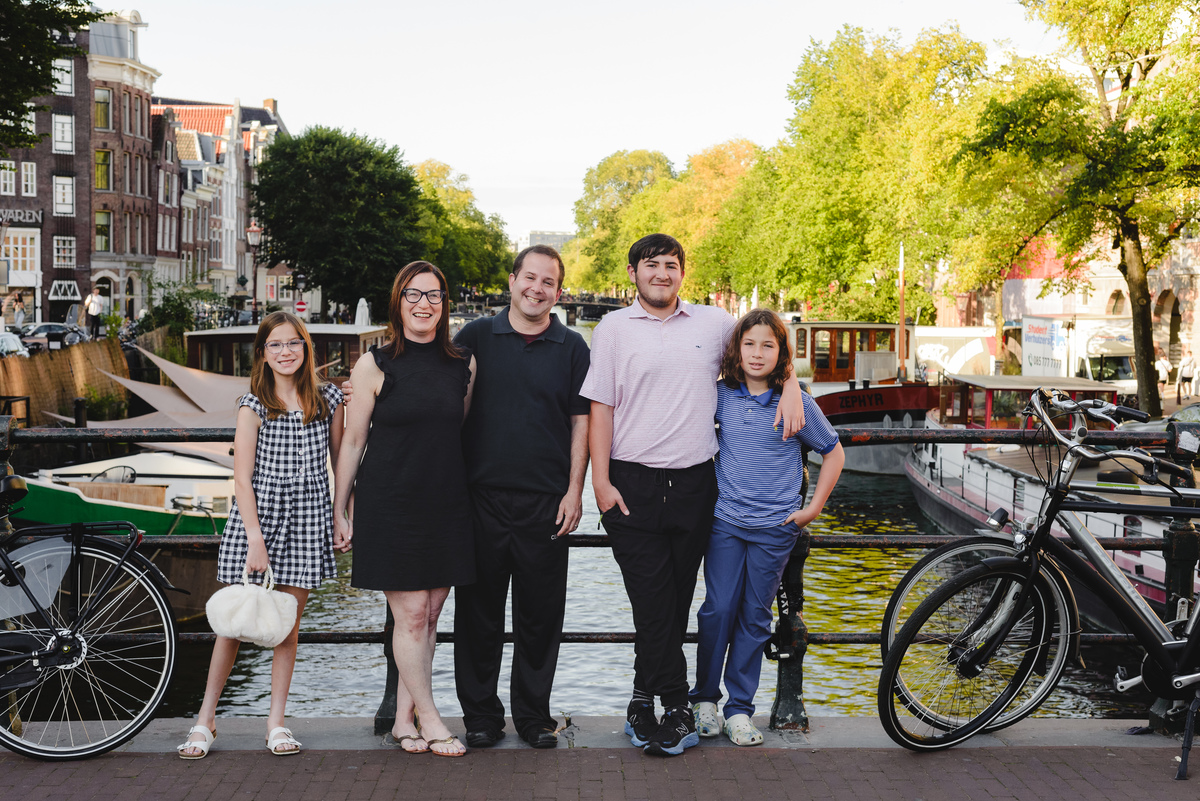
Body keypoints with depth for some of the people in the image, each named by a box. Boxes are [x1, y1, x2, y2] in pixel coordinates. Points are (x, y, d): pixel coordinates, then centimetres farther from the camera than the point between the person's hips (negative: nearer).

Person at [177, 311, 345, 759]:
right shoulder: (254, 405, -2)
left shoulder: (329, 399, 7)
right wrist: (255, 538, -14)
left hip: (308, 519, 2)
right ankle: (206, 718, 14)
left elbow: (340, 461, 13)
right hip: (257, 512, -2)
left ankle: (276, 721, 14)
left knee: (289, 622, 5)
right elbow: (242, 478, -7)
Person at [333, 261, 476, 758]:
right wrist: (339, 510, 0)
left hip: (447, 506, 4)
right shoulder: (375, 367, -3)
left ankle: (403, 719, 17)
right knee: (410, 614, -3)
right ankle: (429, 720, 9)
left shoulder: (462, 365, 7)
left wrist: (469, 496, 14)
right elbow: (352, 442, 0)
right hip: (390, 506, -4)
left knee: (431, 614, 6)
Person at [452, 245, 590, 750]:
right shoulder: (476, 338, 6)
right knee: (479, 611, 5)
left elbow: (581, 423, 8)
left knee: (540, 614, 6)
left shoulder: (571, 348, 7)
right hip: (482, 496, 0)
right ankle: (480, 714, 17)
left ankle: (533, 714, 19)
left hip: (546, 502, 0)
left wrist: (575, 490, 0)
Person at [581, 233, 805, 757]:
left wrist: (791, 389, 5)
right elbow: (600, 409, 2)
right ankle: (676, 707, 3)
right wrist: (600, 481, -5)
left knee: (676, 600, 7)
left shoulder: (714, 323, 9)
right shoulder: (613, 329, 4)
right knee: (652, 600, -6)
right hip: (632, 483, -2)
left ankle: (645, 699, 20)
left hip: (694, 483, 2)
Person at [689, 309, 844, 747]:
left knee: (755, 616, 5)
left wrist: (814, 507, 5)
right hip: (725, 521, 1)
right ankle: (704, 697, 15)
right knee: (718, 609, -3)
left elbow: (834, 452, 9)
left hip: (775, 528, -1)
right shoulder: (721, 396, 2)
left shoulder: (798, 403, -2)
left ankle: (739, 707, 15)